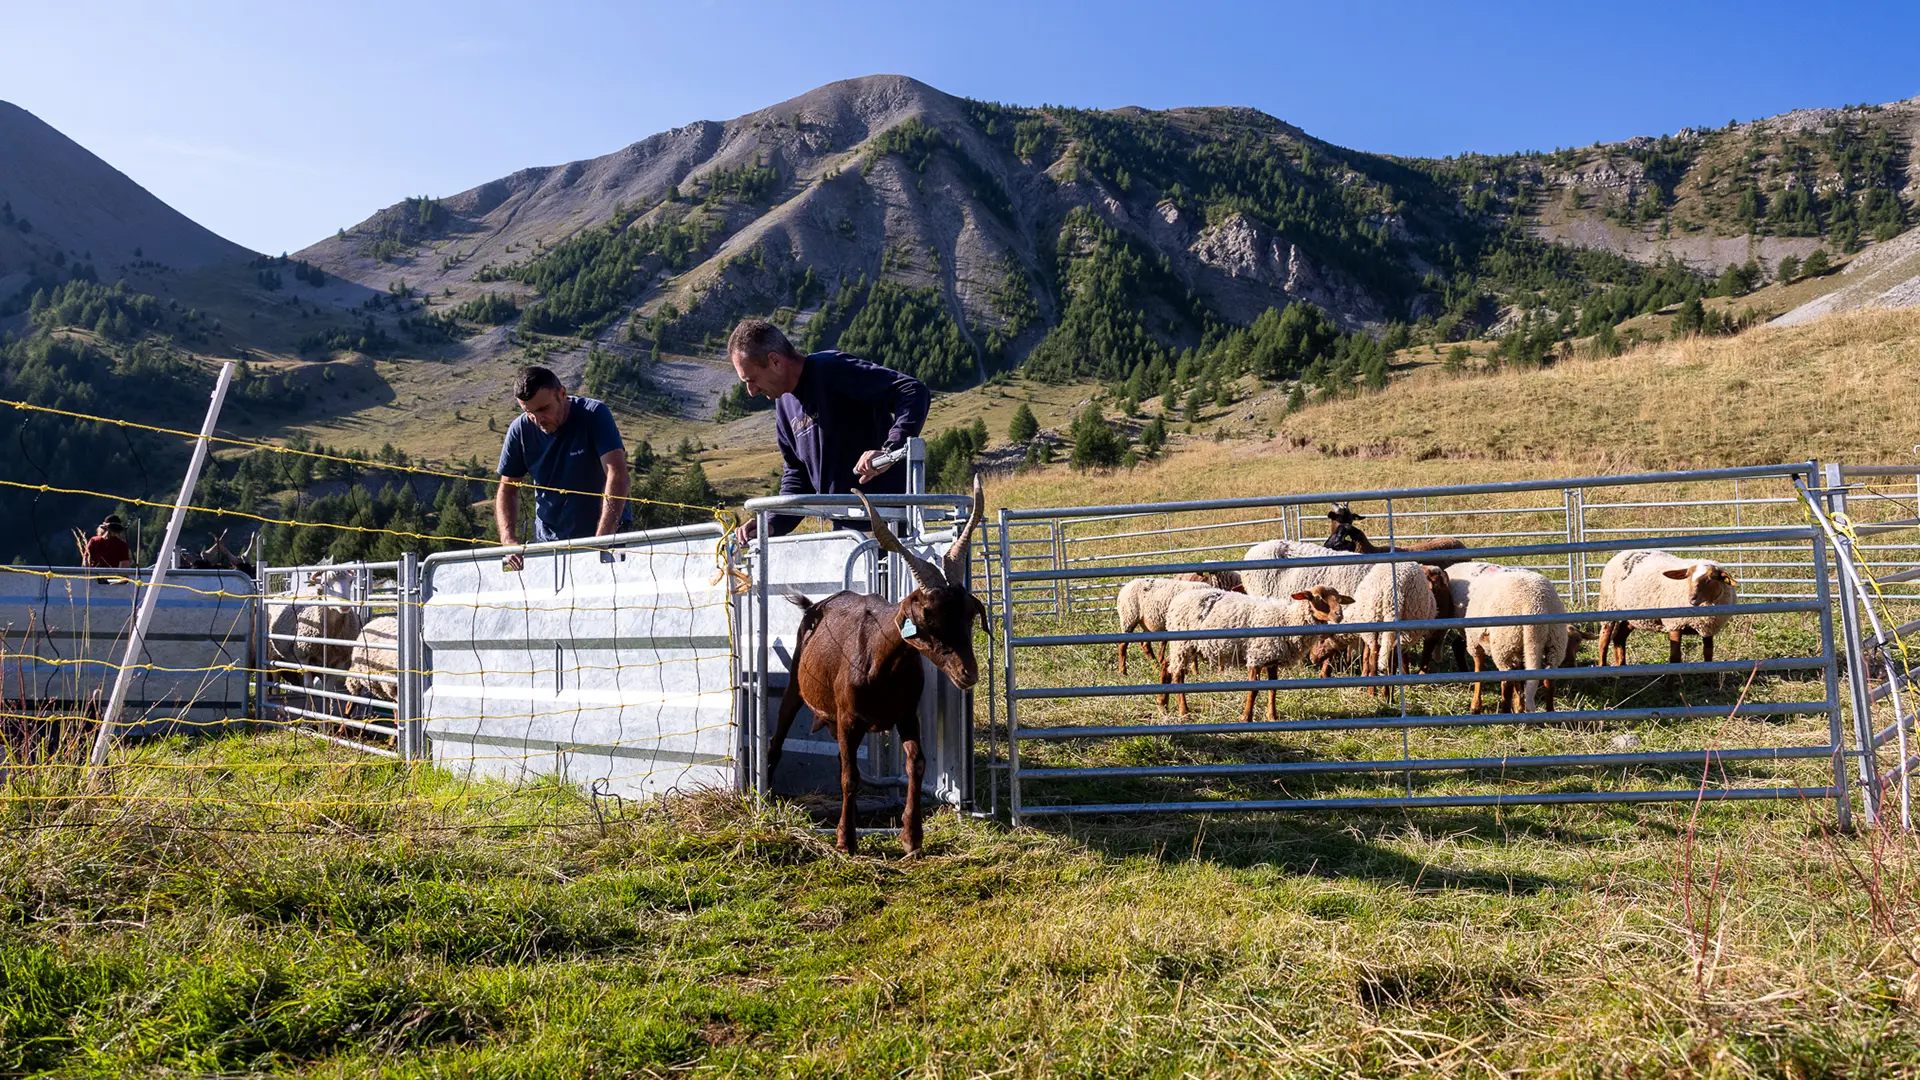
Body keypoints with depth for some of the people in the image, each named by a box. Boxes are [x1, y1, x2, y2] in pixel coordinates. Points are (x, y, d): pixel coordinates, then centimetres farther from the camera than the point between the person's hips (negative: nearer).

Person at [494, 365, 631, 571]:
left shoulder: (594, 414, -14)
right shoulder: (519, 430, -3)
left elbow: (617, 475, -24)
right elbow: (507, 489, 6)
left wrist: (602, 539, -34)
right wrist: (508, 539, -12)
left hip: (606, 533, -4)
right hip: (548, 542, 4)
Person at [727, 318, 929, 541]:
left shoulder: (832, 370, -14)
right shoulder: (784, 403, 13)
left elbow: (913, 392, -21)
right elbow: (797, 474, 19)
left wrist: (889, 450, -35)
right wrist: (772, 524, 3)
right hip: (845, 527, 8)